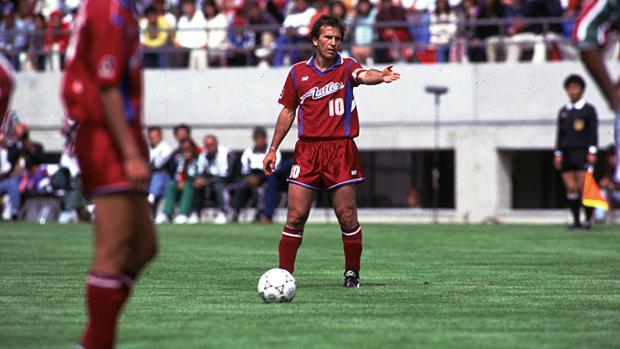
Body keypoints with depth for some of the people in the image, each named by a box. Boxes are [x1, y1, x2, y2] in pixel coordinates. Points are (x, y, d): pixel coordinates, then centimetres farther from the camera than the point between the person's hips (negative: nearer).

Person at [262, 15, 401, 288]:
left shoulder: (346, 67, 1)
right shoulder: (298, 72, 8)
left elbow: (364, 75, -22)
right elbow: (287, 111, 16)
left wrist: (380, 76, -46)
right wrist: (273, 149, 12)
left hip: (341, 150, -2)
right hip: (307, 150, 2)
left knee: (347, 218, 0)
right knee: (296, 217, -3)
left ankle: (352, 273, 15)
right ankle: (284, 274, 4)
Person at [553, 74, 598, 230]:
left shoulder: (589, 109, 3)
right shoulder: (563, 111, 15)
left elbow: (594, 132, -1)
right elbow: (560, 134, 16)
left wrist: (592, 152, -10)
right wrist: (558, 154, 8)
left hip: (582, 153, -4)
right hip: (567, 154, 4)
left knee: (583, 187, -10)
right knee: (571, 188, -1)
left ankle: (588, 220, -3)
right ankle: (576, 221, 3)